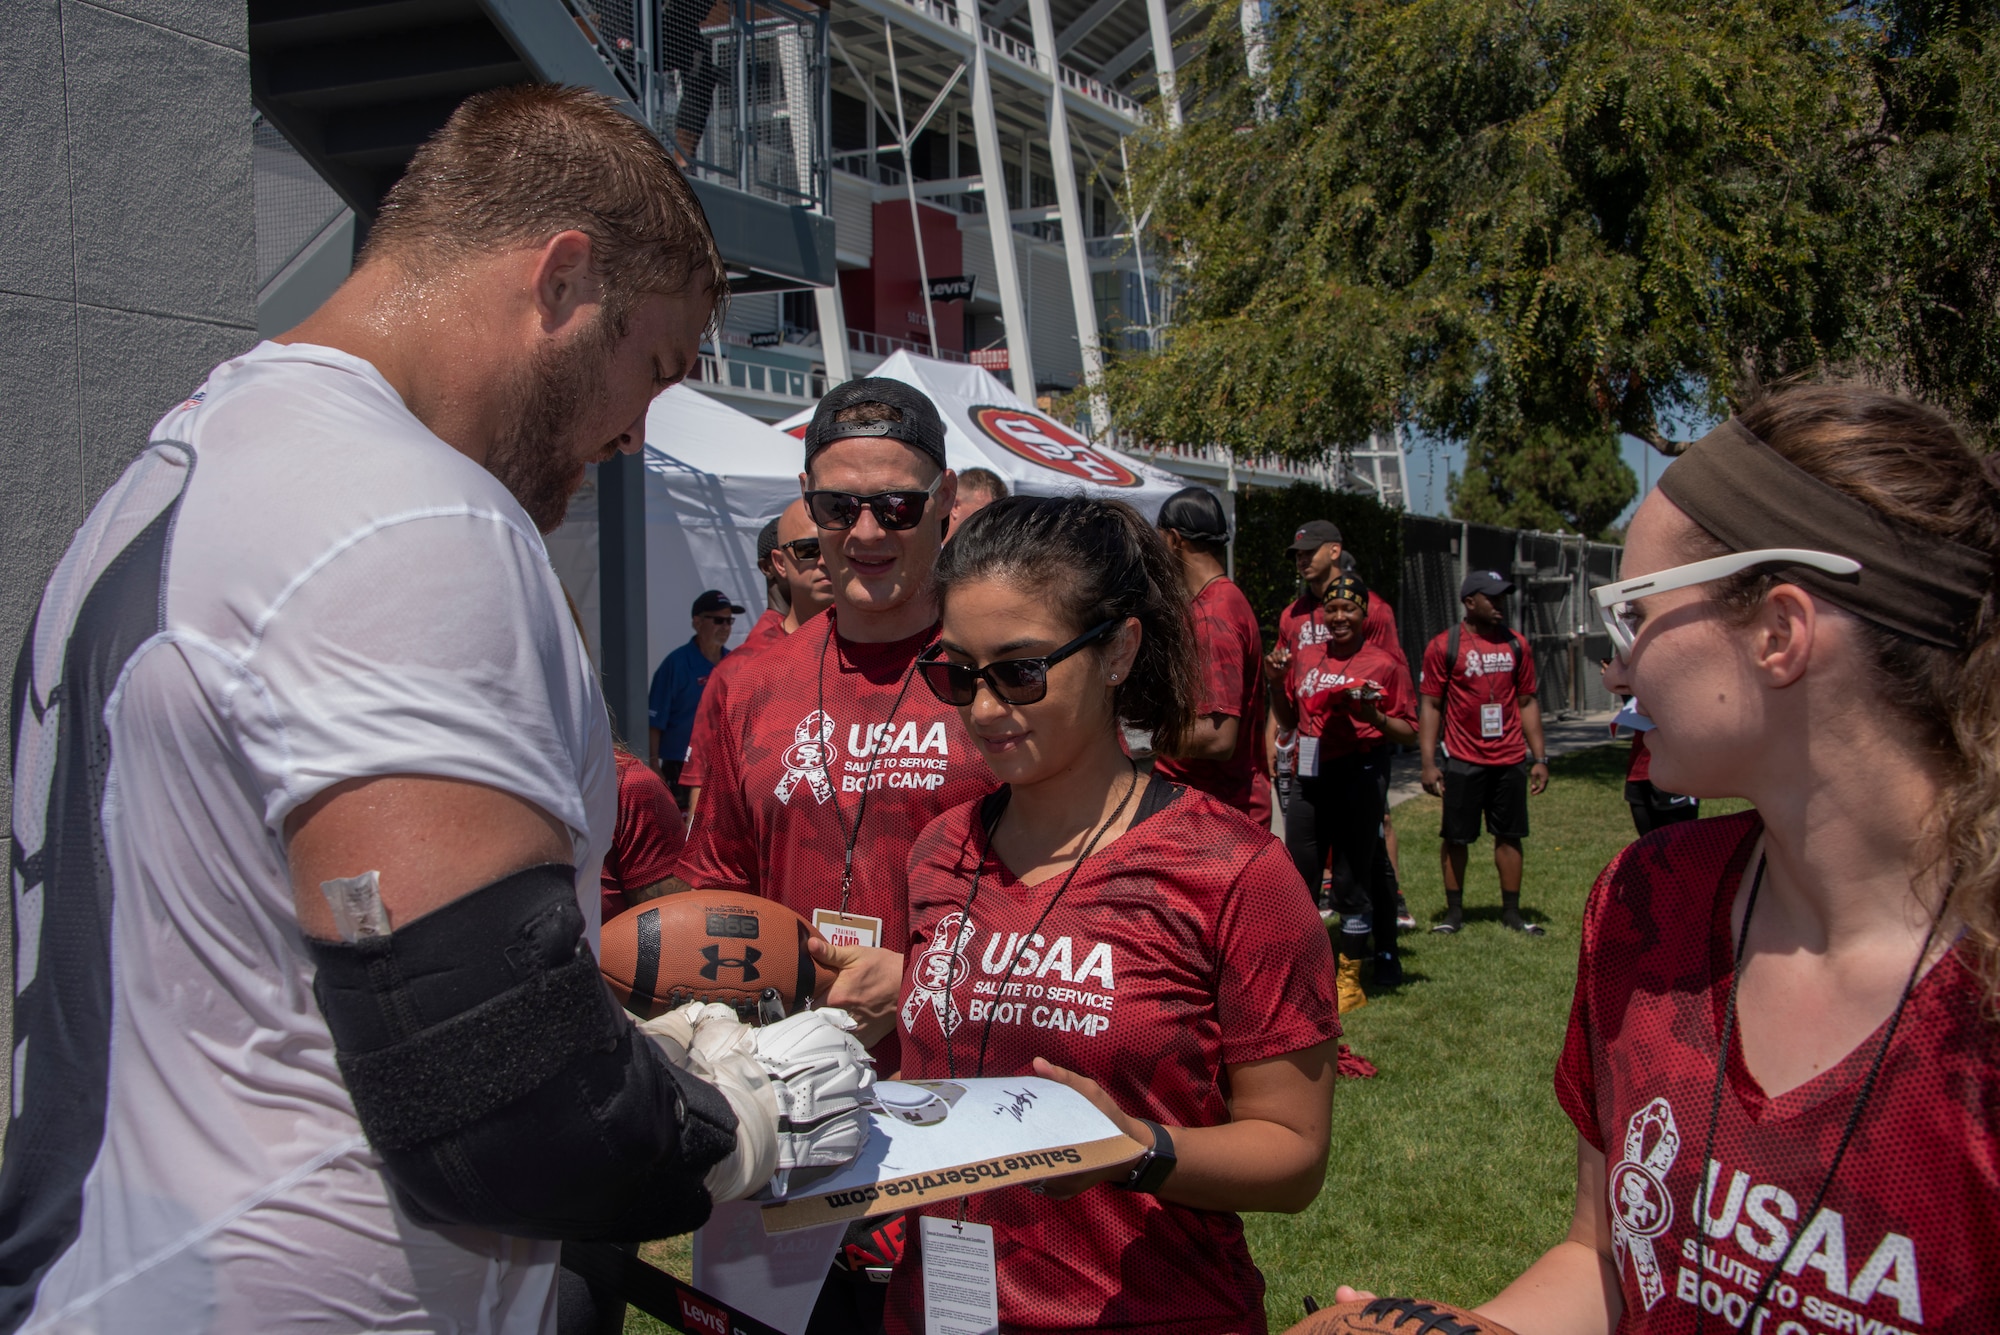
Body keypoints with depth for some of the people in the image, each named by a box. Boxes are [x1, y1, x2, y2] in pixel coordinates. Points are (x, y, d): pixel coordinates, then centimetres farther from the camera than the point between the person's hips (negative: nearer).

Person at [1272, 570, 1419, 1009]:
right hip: (1310, 777, 5)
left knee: (1353, 881, 0)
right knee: (1297, 875, 8)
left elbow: (1410, 733, -2)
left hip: (1359, 779, -5)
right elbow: (1289, 720, 22)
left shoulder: (1384, 664, -2)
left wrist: (1374, 716, -20)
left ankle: (1350, 981, 11)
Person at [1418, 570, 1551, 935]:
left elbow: (1527, 702, 13)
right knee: (1456, 838, 3)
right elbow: (1430, 705, -3)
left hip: (1511, 760, 3)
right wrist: (1429, 763, -9)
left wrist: (1539, 757, 8)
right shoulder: (1444, 646, -3)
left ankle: (1511, 912, 17)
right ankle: (1454, 911, 15)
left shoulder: (1515, 644, 8)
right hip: (1463, 761, -3)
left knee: (1510, 835, 8)